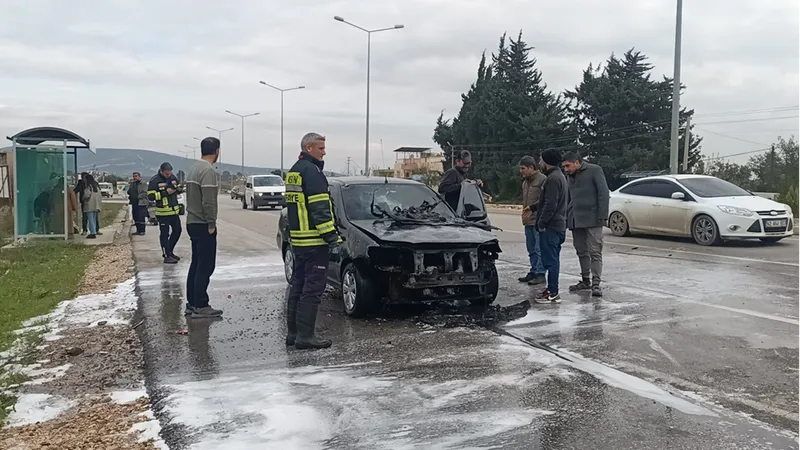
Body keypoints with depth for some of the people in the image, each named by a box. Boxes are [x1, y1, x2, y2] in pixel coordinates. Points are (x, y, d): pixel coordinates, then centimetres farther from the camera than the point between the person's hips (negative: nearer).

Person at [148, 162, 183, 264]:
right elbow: (150, 196, -16)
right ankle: (167, 256, 8)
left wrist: (178, 189, -5)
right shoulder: (155, 180, -12)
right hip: (163, 212, -7)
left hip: (174, 210, 7)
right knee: (165, 234, 1)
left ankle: (169, 251, 30)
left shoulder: (173, 178, 5)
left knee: (177, 231, 14)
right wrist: (165, 193, -22)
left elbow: (178, 188, 21)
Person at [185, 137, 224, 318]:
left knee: (196, 264, 14)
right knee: (205, 266, -5)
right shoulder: (208, 171, -16)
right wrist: (211, 224, -16)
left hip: (192, 222, 10)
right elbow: (208, 201, -23)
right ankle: (200, 306, -3)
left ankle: (191, 303, 18)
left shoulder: (193, 169, 14)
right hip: (203, 225, -10)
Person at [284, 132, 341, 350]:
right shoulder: (311, 171, -13)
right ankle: (305, 336, -3)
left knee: (298, 286, 14)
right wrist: (333, 240, -18)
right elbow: (320, 210, -19)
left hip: (297, 240, 10)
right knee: (312, 289, -6)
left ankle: (293, 332, 20)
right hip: (314, 241, -10)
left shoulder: (293, 171, 19)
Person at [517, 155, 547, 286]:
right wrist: (524, 214, 14)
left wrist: (532, 207, -20)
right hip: (528, 221, 9)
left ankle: (540, 275, -4)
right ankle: (533, 272, 21)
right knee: (531, 249, 13)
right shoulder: (525, 182, 19)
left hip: (538, 220, -9)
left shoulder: (542, 179, -9)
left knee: (539, 249, -7)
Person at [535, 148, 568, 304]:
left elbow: (550, 204, -23)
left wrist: (542, 223, -18)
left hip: (551, 227, -11)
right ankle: (552, 289, 24)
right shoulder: (559, 176, 18)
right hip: (558, 225, 11)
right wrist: (533, 208, 23)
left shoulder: (553, 178, -17)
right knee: (552, 260, 16)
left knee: (550, 260, -8)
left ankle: (553, 293, -5)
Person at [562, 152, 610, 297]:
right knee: (581, 252, 11)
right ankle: (585, 281, 21)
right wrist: (566, 217, 10)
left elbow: (604, 193, -8)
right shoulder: (570, 176, 17)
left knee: (595, 251, -8)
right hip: (575, 220, 7)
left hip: (592, 219, -7)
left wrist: (602, 216, -15)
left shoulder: (594, 170, -3)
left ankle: (596, 283, -11)